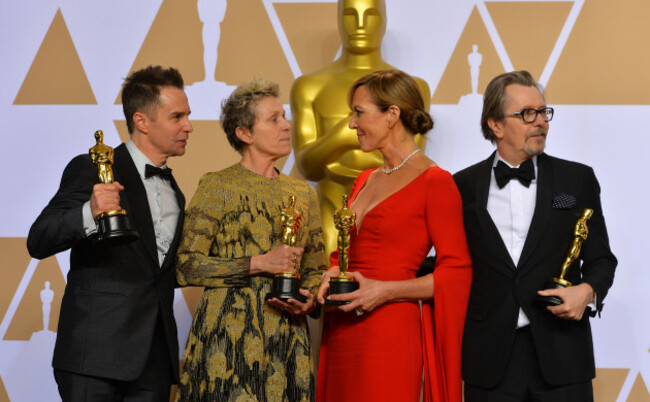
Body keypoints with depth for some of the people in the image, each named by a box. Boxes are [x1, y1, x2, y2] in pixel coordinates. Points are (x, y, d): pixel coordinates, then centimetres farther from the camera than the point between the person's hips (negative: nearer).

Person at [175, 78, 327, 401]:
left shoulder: (302, 193, 13)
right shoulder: (217, 186, -3)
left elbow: (316, 269, 18)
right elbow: (186, 266, -9)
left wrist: (309, 299, -3)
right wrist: (258, 264, -15)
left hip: (287, 338, 5)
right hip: (227, 338, -4)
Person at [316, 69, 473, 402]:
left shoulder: (434, 182, -7)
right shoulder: (364, 181, 16)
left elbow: (457, 271, -11)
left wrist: (385, 290, -17)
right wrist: (332, 274, 4)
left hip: (390, 333, -7)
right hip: (342, 332, 7)